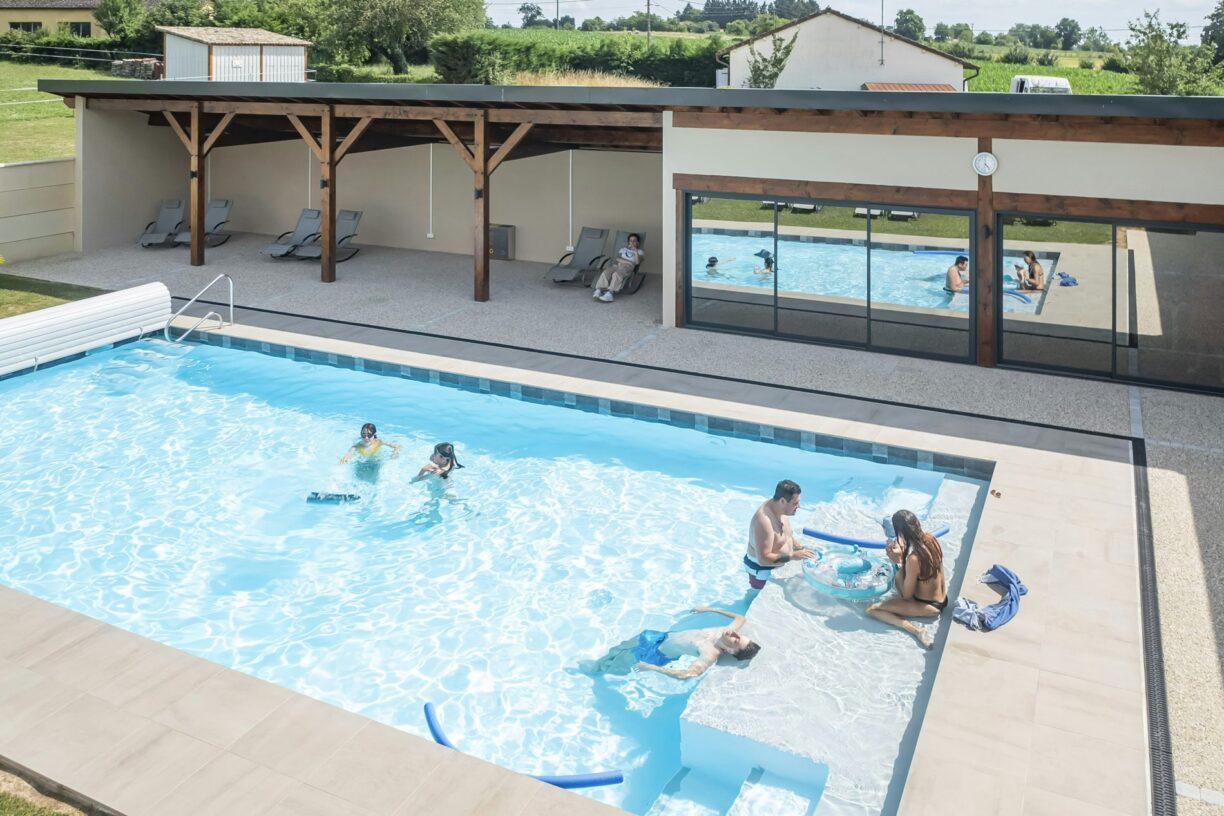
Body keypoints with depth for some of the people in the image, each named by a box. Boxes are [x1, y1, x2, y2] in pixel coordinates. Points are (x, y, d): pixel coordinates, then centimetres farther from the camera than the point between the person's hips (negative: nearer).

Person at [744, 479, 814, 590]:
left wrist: (801, 548, 0)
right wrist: (792, 556, -34)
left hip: (779, 566, 9)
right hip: (762, 570, -9)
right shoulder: (764, 520, -34)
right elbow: (763, 559, -35)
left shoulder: (781, 510, -6)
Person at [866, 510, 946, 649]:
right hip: (943, 599, 8)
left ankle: (916, 630, -21)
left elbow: (906, 595, -18)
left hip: (929, 607, -8)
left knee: (872, 609, -13)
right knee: (898, 580, 29)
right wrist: (902, 554, -2)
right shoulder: (930, 538, -11)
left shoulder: (913, 559, -33)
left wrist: (898, 562, -17)